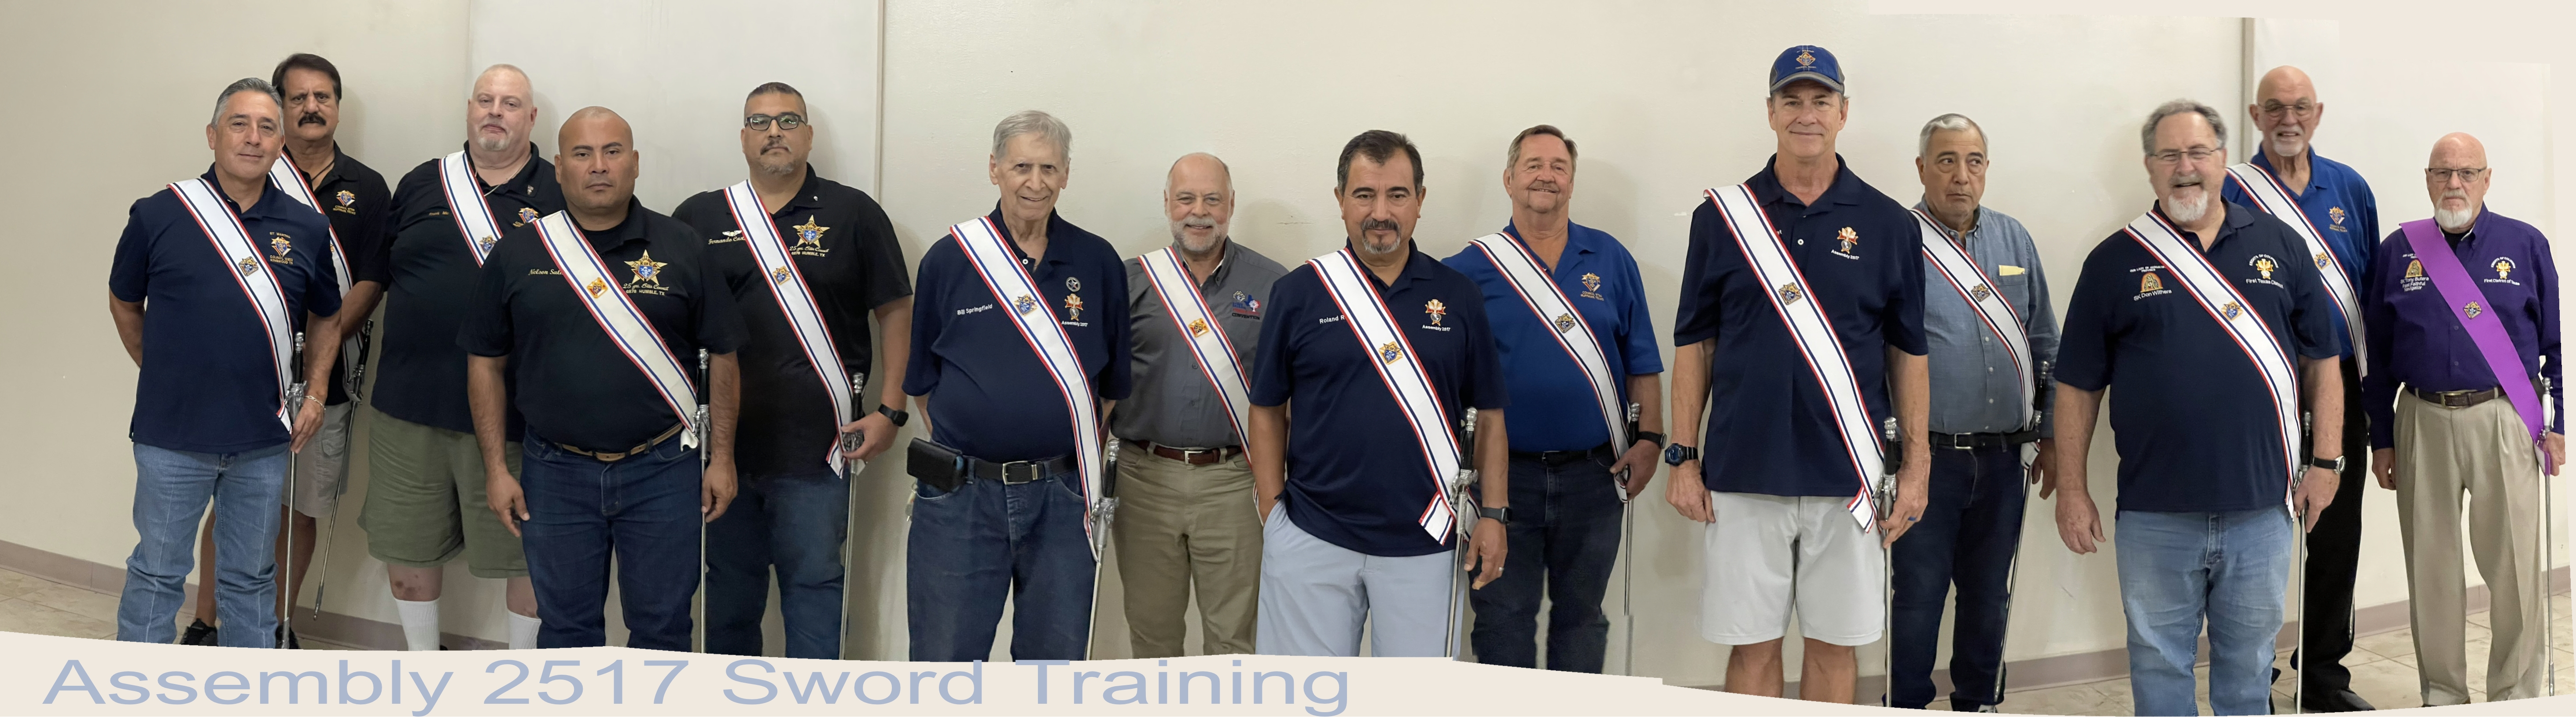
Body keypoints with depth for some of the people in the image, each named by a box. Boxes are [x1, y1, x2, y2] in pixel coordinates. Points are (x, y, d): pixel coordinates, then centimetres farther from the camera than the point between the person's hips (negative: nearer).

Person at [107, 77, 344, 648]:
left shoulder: (307, 229, 2)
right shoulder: (158, 216, -4)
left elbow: (325, 318, 15)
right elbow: (124, 304, 10)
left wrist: (315, 393, 3)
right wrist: (164, 376, 9)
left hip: (265, 439, 2)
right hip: (171, 435, -2)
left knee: (250, 578, 13)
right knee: (157, 573, 8)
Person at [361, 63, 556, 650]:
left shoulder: (560, 193, 3)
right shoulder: (421, 185, 13)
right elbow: (372, 276, 17)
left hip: (515, 415, -3)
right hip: (410, 404, 3)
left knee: (529, 554, 3)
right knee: (407, 547, 11)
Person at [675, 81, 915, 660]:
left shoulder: (854, 215, 2)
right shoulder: (699, 218, 8)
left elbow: (897, 310, 3)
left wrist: (891, 410, -4)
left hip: (816, 443, -2)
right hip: (723, 442, 3)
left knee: (814, 584, 2)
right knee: (728, 586, 12)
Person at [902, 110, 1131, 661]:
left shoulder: (1098, 263, 4)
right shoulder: (949, 259, 1)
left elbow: (1113, 382, 11)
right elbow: (921, 378, 9)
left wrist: (1084, 450, 7)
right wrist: (963, 440, 3)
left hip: (1061, 496, 1)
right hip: (960, 493, -1)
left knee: (1058, 665, 9)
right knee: (945, 665, 4)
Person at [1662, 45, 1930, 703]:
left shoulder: (1888, 225, 3)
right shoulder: (1722, 217, 3)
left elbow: (1908, 352, 7)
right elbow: (1694, 345, 5)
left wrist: (1917, 465, 2)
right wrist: (1682, 458, 0)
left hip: (1848, 477, 0)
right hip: (1745, 473, 0)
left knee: (1835, 644, 8)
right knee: (1752, 645, 4)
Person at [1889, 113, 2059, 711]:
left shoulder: (2015, 241, 10)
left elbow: (2044, 344, 15)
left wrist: (2050, 435, 12)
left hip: (2004, 458, 5)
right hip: (1928, 457, -4)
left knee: (1990, 596, 14)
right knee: (1918, 597, 1)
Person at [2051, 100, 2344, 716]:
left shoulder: (2279, 246, 6)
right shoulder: (2115, 262, 2)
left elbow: (2322, 360, 10)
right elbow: (2078, 385, 3)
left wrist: (2325, 460, 3)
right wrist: (2071, 489, -1)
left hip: (2262, 505, 1)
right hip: (2154, 513, -1)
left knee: (2248, 663, 12)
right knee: (2159, 663, 8)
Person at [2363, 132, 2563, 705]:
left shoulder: (2525, 245, 5)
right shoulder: (2398, 251, 8)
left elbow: (2556, 343, 7)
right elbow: (2378, 353, 10)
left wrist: (2559, 425, 1)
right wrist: (2382, 439, 7)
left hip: (2504, 420, -1)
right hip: (2423, 423, 2)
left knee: (2517, 567, -2)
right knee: (2430, 566, 7)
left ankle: (2519, 695, 13)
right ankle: (2443, 695, 19)